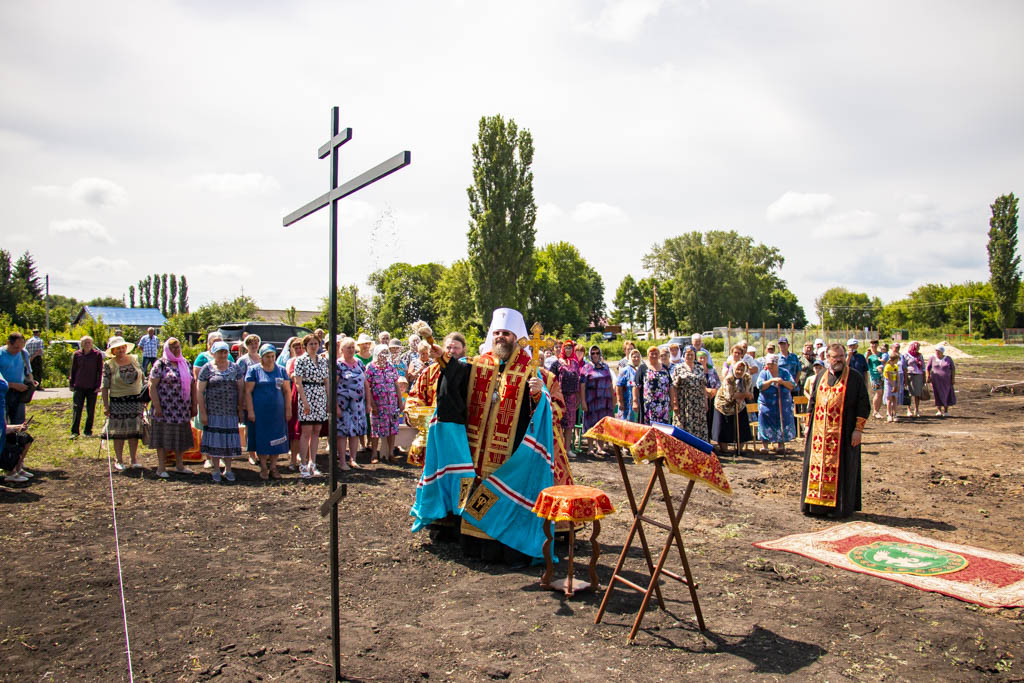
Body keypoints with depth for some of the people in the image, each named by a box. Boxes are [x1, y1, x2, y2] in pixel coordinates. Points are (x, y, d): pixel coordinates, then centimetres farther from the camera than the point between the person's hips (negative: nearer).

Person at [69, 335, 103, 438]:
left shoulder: (97, 354, -1)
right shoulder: (77, 355, 4)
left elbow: (100, 371, 1)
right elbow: (73, 370, 11)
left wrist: (98, 385, -4)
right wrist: (71, 384, 8)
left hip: (92, 387, -1)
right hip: (79, 386, 1)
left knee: (91, 410, 6)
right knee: (77, 409, -3)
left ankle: (88, 431, 18)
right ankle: (74, 431, 2)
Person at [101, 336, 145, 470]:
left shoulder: (134, 359, 7)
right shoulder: (109, 365, -2)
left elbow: (141, 378, 14)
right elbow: (105, 387, -3)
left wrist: (144, 398, 11)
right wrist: (105, 405, -8)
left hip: (136, 400, 3)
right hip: (118, 402, -3)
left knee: (134, 430, 5)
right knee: (119, 432, 2)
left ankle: (134, 459, 13)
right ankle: (119, 461, 12)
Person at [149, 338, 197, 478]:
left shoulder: (185, 363, 13)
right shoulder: (160, 364, -4)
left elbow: (192, 385, 15)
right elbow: (152, 385, -10)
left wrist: (194, 405, 10)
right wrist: (156, 406, -16)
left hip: (183, 409, 5)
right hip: (165, 408, -5)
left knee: (181, 436, 11)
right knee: (163, 436, 0)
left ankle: (179, 465, 22)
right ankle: (161, 467, 9)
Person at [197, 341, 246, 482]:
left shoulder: (235, 368, 7)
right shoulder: (207, 369, 0)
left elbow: (241, 389, 8)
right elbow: (200, 392, -3)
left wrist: (241, 409, 3)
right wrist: (202, 412, -8)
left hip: (231, 411, 2)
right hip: (213, 411, -2)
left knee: (230, 440, 6)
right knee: (214, 439, 3)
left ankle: (228, 469, 19)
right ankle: (216, 470, 16)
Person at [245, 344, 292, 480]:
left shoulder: (281, 370, 10)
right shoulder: (254, 370, 1)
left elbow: (287, 391, 11)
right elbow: (248, 392, -2)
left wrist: (288, 410, 5)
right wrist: (250, 411, -10)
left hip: (277, 411, 3)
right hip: (260, 411, -3)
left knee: (277, 440, 3)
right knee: (261, 439, 1)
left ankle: (273, 467, 14)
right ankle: (263, 468, 11)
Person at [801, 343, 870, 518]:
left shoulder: (855, 378, -2)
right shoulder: (821, 377, 11)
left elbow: (863, 406, -4)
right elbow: (812, 402, 17)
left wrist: (858, 429, -10)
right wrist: (808, 424, 11)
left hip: (843, 433, -4)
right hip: (819, 432, 4)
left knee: (840, 469, 0)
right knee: (817, 465, 6)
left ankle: (839, 505, 10)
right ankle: (815, 502, 15)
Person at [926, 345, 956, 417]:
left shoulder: (948, 359, 1)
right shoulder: (932, 358, 1)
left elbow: (953, 369, 3)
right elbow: (927, 368, 6)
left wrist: (953, 378, -3)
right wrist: (928, 377, -4)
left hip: (946, 381, 0)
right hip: (936, 381, 0)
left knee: (947, 395, 3)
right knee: (938, 396, -4)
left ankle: (946, 411, 15)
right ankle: (939, 411, -2)